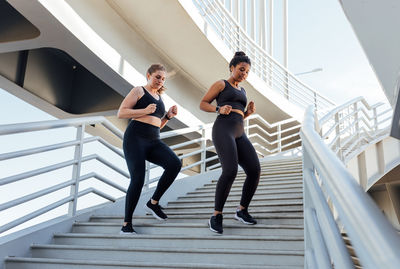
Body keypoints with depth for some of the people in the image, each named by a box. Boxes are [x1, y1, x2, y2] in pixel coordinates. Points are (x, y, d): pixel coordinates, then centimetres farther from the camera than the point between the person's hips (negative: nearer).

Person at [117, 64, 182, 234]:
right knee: (138, 179, -19)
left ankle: (153, 203, -6)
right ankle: (127, 224, -6)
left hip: (153, 142, 6)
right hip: (135, 139, -6)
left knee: (175, 164, -21)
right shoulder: (139, 91, 6)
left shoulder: (159, 98, 24)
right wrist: (145, 111, -12)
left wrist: (168, 115, 9)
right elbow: (121, 113, -4)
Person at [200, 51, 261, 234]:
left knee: (254, 171, -10)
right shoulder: (221, 84, 10)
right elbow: (203, 104, 7)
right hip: (222, 131, -7)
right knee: (230, 171, -26)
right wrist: (219, 109, -11)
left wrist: (249, 112, 10)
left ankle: (242, 211, 7)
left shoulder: (242, 91, 29)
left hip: (239, 135, 7)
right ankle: (216, 216, -14)